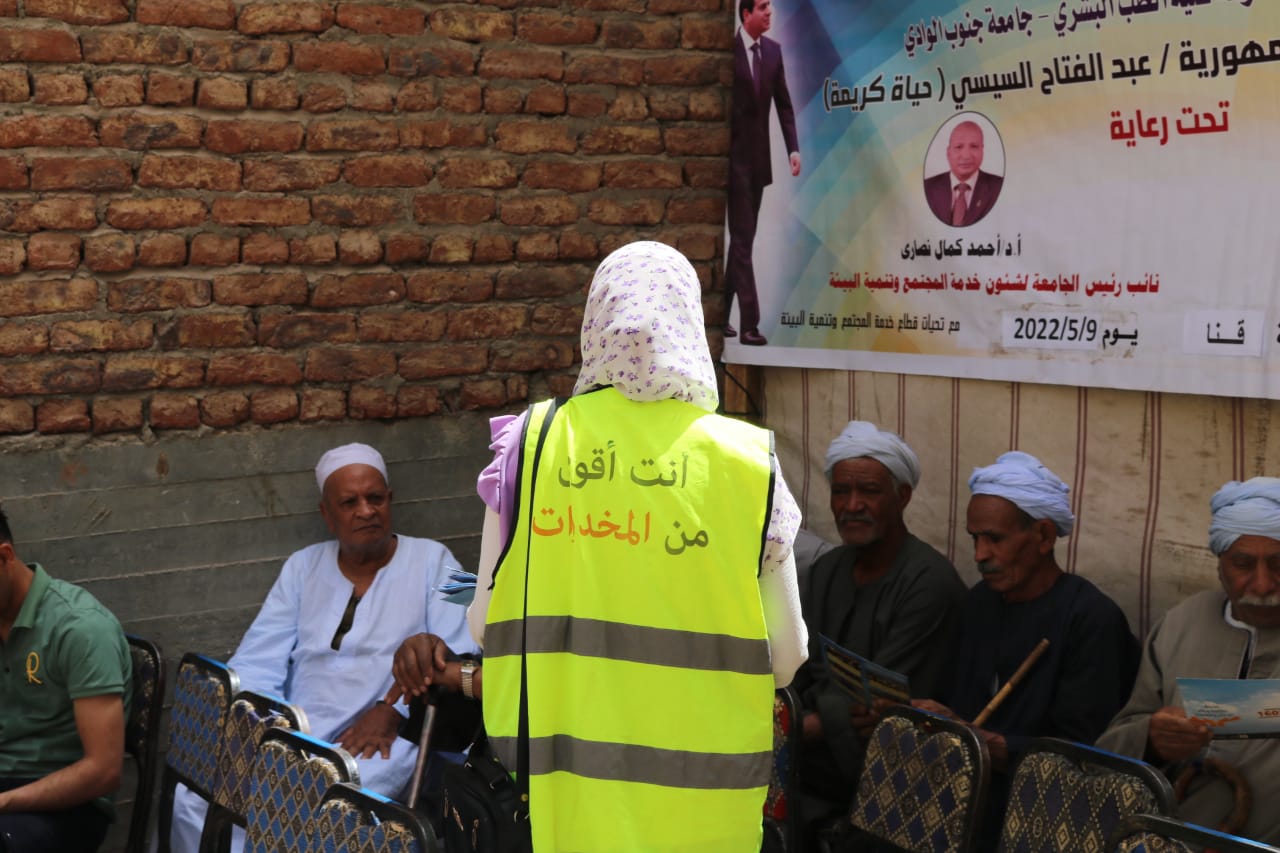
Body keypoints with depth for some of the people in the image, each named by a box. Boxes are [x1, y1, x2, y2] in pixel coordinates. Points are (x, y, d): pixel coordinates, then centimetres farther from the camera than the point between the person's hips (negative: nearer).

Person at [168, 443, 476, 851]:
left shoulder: (431, 561, 6)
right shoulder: (302, 567, 17)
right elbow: (256, 664, 11)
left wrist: (392, 712, -20)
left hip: (383, 739, -4)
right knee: (192, 801, -22)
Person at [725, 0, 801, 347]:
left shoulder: (773, 50, 7)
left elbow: (784, 104, 8)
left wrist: (793, 148, -2)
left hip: (759, 156, 6)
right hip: (734, 155, -6)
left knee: (744, 239, 11)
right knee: (741, 239, -8)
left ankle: (721, 313, 21)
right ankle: (749, 323, -8)